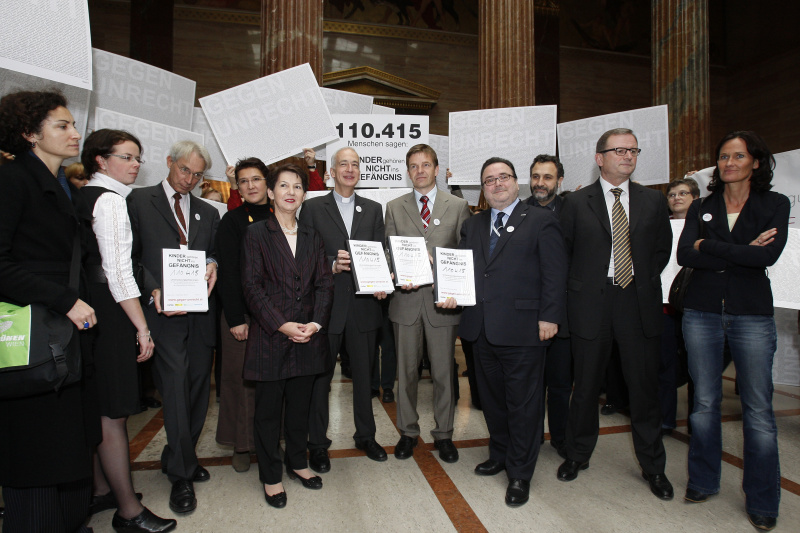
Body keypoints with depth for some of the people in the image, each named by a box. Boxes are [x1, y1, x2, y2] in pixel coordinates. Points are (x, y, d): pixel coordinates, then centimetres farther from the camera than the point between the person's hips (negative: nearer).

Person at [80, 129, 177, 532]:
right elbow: (118, 270, -20)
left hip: (90, 310, 10)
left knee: (98, 409, 18)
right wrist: (142, 327, -17)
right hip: (110, 313, -10)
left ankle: (100, 490, 32)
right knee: (114, 412, -3)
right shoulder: (110, 199, -13)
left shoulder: (84, 196, 16)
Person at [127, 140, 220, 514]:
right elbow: (129, 256, -1)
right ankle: (182, 475, 9)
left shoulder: (208, 213, 16)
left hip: (201, 309, 4)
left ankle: (178, 458, 28)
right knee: (176, 385, -5)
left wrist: (213, 265, -4)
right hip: (165, 309, -4)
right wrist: (154, 291, -13)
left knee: (199, 386, 9)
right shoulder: (139, 201, 5)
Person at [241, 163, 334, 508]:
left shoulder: (312, 236, 10)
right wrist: (281, 325, -15)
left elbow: (324, 283, 6)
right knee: (269, 408, 7)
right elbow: (252, 286, -7)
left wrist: (316, 323, -8)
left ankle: (298, 462, 33)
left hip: (308, 336, 4)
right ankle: (271, 476, 23)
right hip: (270, 335, -3)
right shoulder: (256, 233, -1)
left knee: (300, 404, 14)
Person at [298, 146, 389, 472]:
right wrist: (332, 264, -19)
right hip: (326, 303, -2)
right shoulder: (313, 208, 3)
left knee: (364, 373, 14)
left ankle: (366, 436, 33)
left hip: (363, 303, 3)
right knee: (320, 375, 8)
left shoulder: (373, 209, 11)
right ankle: (317, 444, 25)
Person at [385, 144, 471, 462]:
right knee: (406, 370, 10)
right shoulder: (394, 208, 9)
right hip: (406, 299, 1)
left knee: (444, 372, 7)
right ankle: (408, 432, 27)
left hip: (442, 300, -1)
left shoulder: (458, 206, 5)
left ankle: (443, 434, 25)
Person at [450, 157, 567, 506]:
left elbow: (554, 274, -6)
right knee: (492, 398, 18)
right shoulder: (472, 226, 16)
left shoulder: (541, 222, -1)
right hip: (483, 329, 6)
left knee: (523, 403, 5)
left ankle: (520, 474, 21)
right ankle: (500, 455, 38)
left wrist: (549, 317, -12)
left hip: (523, 330, -5)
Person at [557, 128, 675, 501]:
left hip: (639, 303, 2)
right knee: (586, 386, 10)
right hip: (591, 303, -1)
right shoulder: (576, 202, 1)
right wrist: (579, 286, 1)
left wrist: (645, 281, 4)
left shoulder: (653, 201, 8)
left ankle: (653, 467, 28)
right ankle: (578, 455, 29)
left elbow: (663, 248, 14)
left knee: (645, 387, 8)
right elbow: (561, 252, 5)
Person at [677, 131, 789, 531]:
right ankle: (703, 481, 26)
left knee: (758, 409, 2)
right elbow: (684, 254, -8)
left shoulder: (775, 205, 4)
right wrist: (742, 252, -12)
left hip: (752, 314, -1)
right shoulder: (701, 209, 9)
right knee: (704, 402, 10)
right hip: (702, 313, 2)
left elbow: (769, 254, -13)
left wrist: (709, 247, -11)